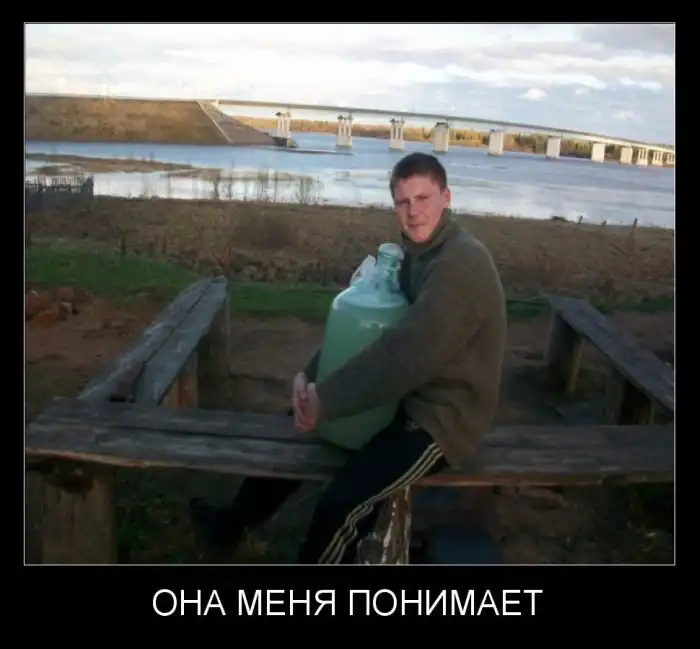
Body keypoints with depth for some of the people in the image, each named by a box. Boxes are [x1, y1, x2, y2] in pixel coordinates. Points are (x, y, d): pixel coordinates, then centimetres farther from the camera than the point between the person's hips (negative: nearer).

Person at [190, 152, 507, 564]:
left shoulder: (462, 264, -25)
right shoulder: (419, 253, 6)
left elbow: (408, 353, -33)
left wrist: (325, 400, -27)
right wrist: (309, 376, -10)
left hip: (442, 418, -9)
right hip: (409, 398, 10)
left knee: (341, 504, -24)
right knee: (294, 428, 16)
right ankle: (232, 523, 35)